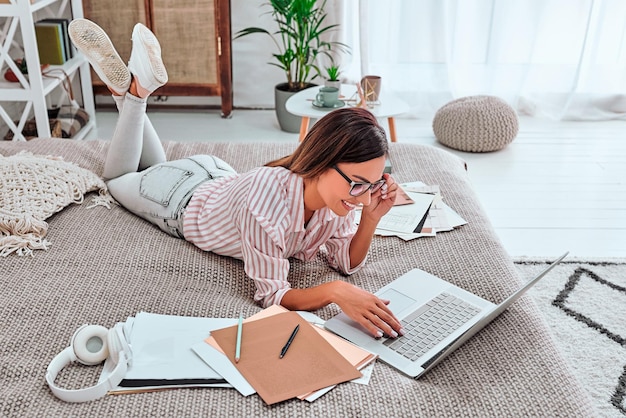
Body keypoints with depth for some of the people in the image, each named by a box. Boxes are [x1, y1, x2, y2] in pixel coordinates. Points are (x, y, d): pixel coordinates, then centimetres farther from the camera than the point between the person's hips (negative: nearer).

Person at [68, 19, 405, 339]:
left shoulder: (337, 185, -28)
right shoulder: (268, 198, -48)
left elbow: (347, 262, -18)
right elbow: (271, 294, -42)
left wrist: (371, 218, -36)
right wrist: (333, 291, -60)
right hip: (182, 204, -5)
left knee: (157, 168, 37)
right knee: (117, 178, 28)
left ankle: (137, 88, 28)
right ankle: (131, 90, 22)